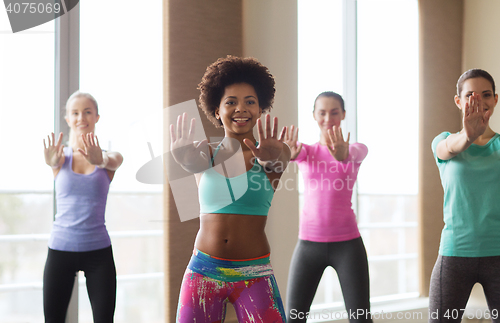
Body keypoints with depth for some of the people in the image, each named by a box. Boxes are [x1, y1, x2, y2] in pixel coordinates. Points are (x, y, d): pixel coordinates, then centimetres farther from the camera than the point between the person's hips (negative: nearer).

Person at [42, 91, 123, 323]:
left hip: (98, 251, 0)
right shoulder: (61, 157, 2)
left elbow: (113, 161, -21)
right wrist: (51, 162, -47)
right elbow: (53, 161, -21)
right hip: (60, 249, 0)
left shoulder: (110, 157, 3)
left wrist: (100, 160, -46)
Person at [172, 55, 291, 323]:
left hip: (254, 274, -1)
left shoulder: (272, 154, 1)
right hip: (203, 271, 2)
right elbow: (193, 161, -16)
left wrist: (272, 158, -45)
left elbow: (281, 160, -21)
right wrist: (182, 154, -41)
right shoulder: (205, 153, 5)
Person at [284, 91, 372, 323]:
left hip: (347, 242, -1)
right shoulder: (305, 150, 6)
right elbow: (294, 152, -20)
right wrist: (289, 153, -46)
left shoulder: (357, 150, 3)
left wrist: (343, 154, -49)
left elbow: (354, 154, -23)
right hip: (309, 243, 1)